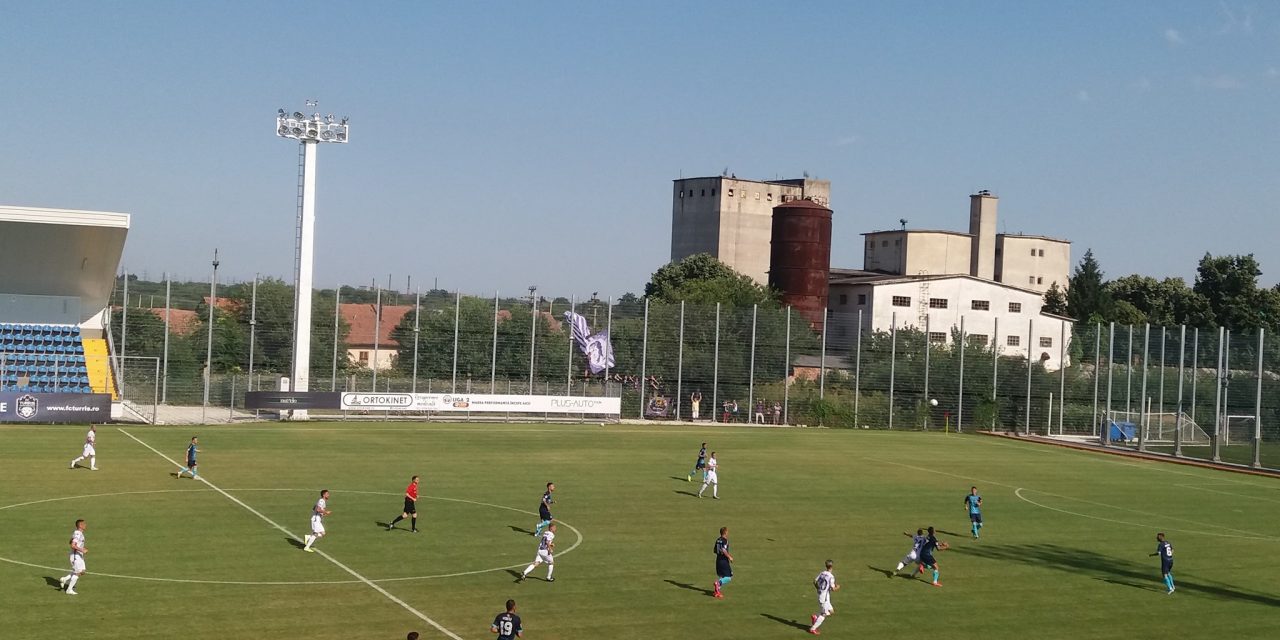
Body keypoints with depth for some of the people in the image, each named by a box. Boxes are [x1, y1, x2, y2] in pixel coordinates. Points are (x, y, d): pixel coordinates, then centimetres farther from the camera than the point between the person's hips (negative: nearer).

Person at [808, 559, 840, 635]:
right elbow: (833, 589, -19)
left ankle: (815, 617, 13)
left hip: (820, 594, 8)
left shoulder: (822, 573, 4)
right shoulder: (831, 576, -18)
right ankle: (813, 628, 2)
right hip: (825, 597, -8)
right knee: (824, 614, 2)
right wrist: (837, 587, 2)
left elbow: (815, 581, 10)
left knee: (831, 611, 19)